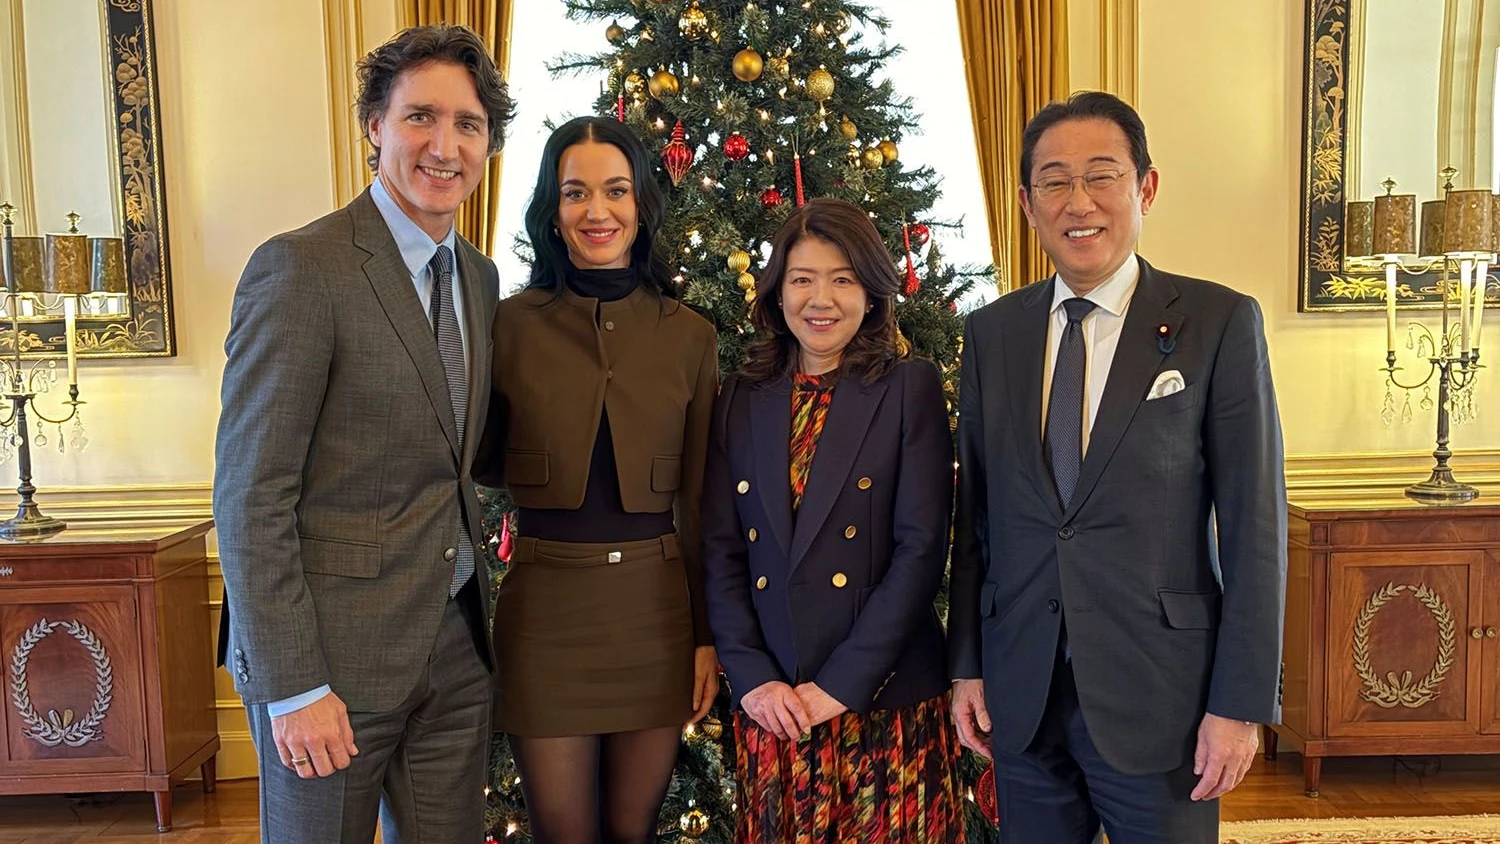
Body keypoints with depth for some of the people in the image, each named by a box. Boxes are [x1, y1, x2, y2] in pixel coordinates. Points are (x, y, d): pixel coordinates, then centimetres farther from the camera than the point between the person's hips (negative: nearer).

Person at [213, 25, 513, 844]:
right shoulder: (300, 269, -14)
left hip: (456, 644, 7)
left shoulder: (479, 276, 8)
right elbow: (249, 495, -15)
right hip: (334, 651, -6)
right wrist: (290, 687, -16)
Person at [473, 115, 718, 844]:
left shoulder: (688, 336, 1)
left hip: (657, 607, 1)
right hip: (545, 606, -1)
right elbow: (477, 463, 8)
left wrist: (709, 635, 4)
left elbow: (700, 500, 5)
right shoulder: (511, 325, -3)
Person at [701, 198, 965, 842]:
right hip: (770, 704, 3)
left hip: (885, 701, -2)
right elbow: (720, 550, 4)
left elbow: (921, 547, -9)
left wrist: (838, 685, -13)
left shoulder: (911, 389, -3)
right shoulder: (743, 398, 6)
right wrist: (752, 677, -7)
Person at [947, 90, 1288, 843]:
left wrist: (1242, 701, -8)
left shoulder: (1220, 323, -6)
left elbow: (1255, 524, -7)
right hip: (1021, 694, 3)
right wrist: (966, 665, 5)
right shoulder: (991, 332, 4)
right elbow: (973, 510, 6)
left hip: (1159, 696, -3)